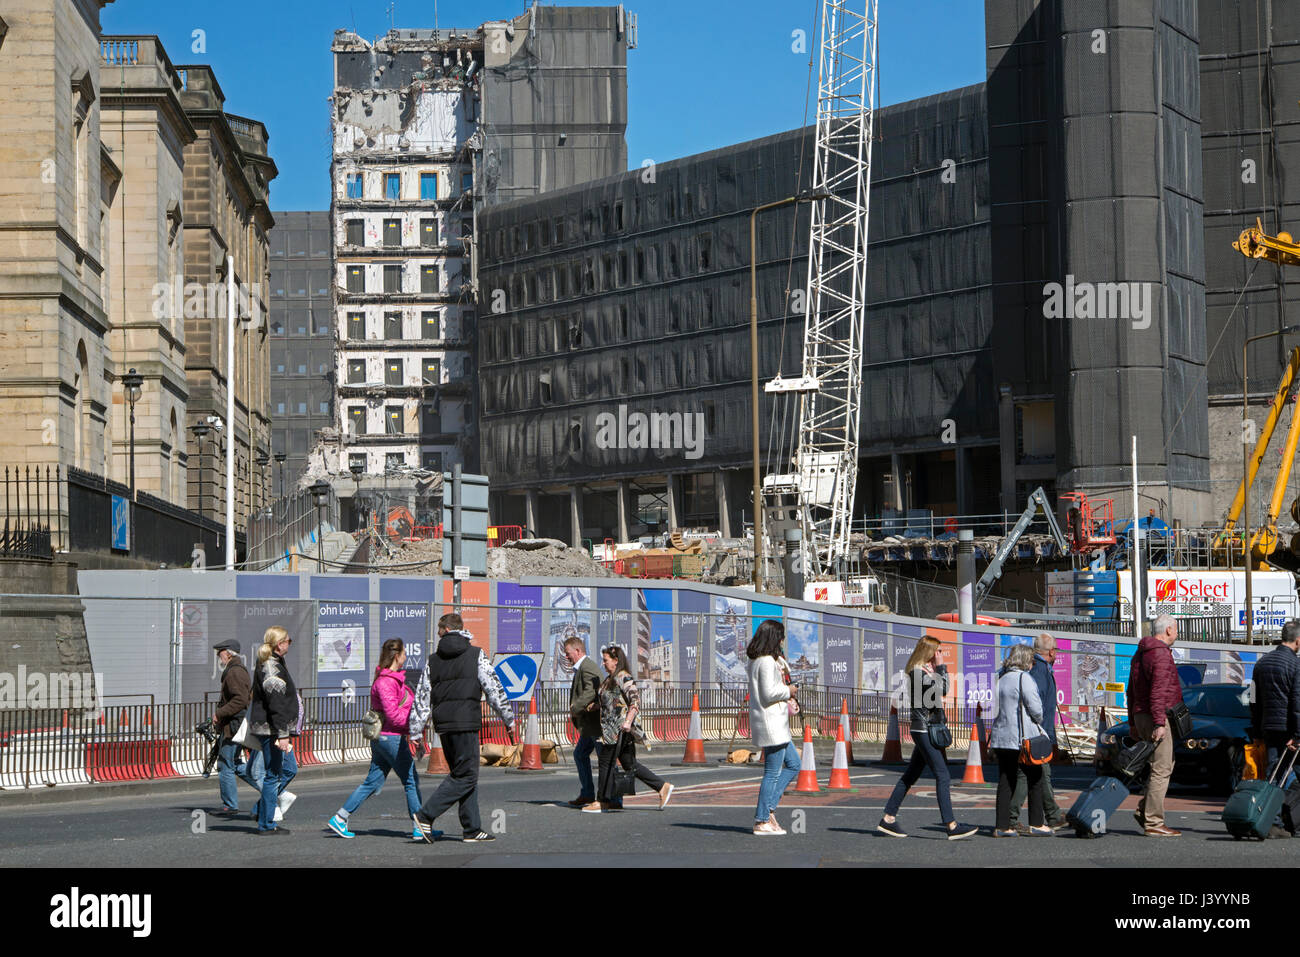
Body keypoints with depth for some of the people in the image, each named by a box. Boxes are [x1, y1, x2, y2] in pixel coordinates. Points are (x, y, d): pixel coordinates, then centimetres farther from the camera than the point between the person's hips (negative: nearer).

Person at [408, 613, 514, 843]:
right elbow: (494, 688, -3)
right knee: (466, 776, -2)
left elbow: (422, 699, 7)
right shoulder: (476, 655, -1)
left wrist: (415, 733, 12)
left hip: (443, 725, 6)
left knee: (463, 774, 13)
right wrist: (509, 719, 5)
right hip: (466, 723, -6)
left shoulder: (433, 661, 9)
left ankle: (472, 829, 10)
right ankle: (426, 815, -11)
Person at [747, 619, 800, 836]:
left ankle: (769, 808, 13)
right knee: (772, 773, -5)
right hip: (771, 722, -11)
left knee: (793, 764, 17)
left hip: (777, 723, 11)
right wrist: (789, 691, -8)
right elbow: (769, 693, -22)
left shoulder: (756, 661, 14)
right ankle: (762, 821, 0)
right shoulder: (767, 662, -17)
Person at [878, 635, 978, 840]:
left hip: (929, 730, 10)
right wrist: (940, 667, -11)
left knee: (910, 775, 12)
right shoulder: (917, 672, -14)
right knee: (942, 776, -11)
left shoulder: (926, 670, 16)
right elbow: (941, 689, -20)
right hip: (924, 729, -10)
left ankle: (888, 818, 16)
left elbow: (943, 690, 16)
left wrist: (938, 669, 8)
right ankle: (951, 826, -12)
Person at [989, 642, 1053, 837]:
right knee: (1035, 778, 5)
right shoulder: (1023, 678, -11)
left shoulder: (1001, 678, 12)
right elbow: (1035, 708, -14)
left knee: (1006, 781, 8)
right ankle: (1036, 824, 7)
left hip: (1001, 736, 7)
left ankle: (1002, 826, 4)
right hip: (1023, 737, -7)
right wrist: (1038, 722, 7)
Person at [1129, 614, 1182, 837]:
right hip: (1156, 718, -10)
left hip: (1140, 716, 10)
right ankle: (1153, 823, -8)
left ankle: (1144, 811, 13)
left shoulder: (1140, 654, 18)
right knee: (1161, 769, -7)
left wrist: (1133, 722, 26)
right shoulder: (1161, 654, -13)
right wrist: (1159, 723, -23)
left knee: (1165, 766, 17)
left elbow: (1131, 691, 22)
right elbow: (1158, 692, -21)